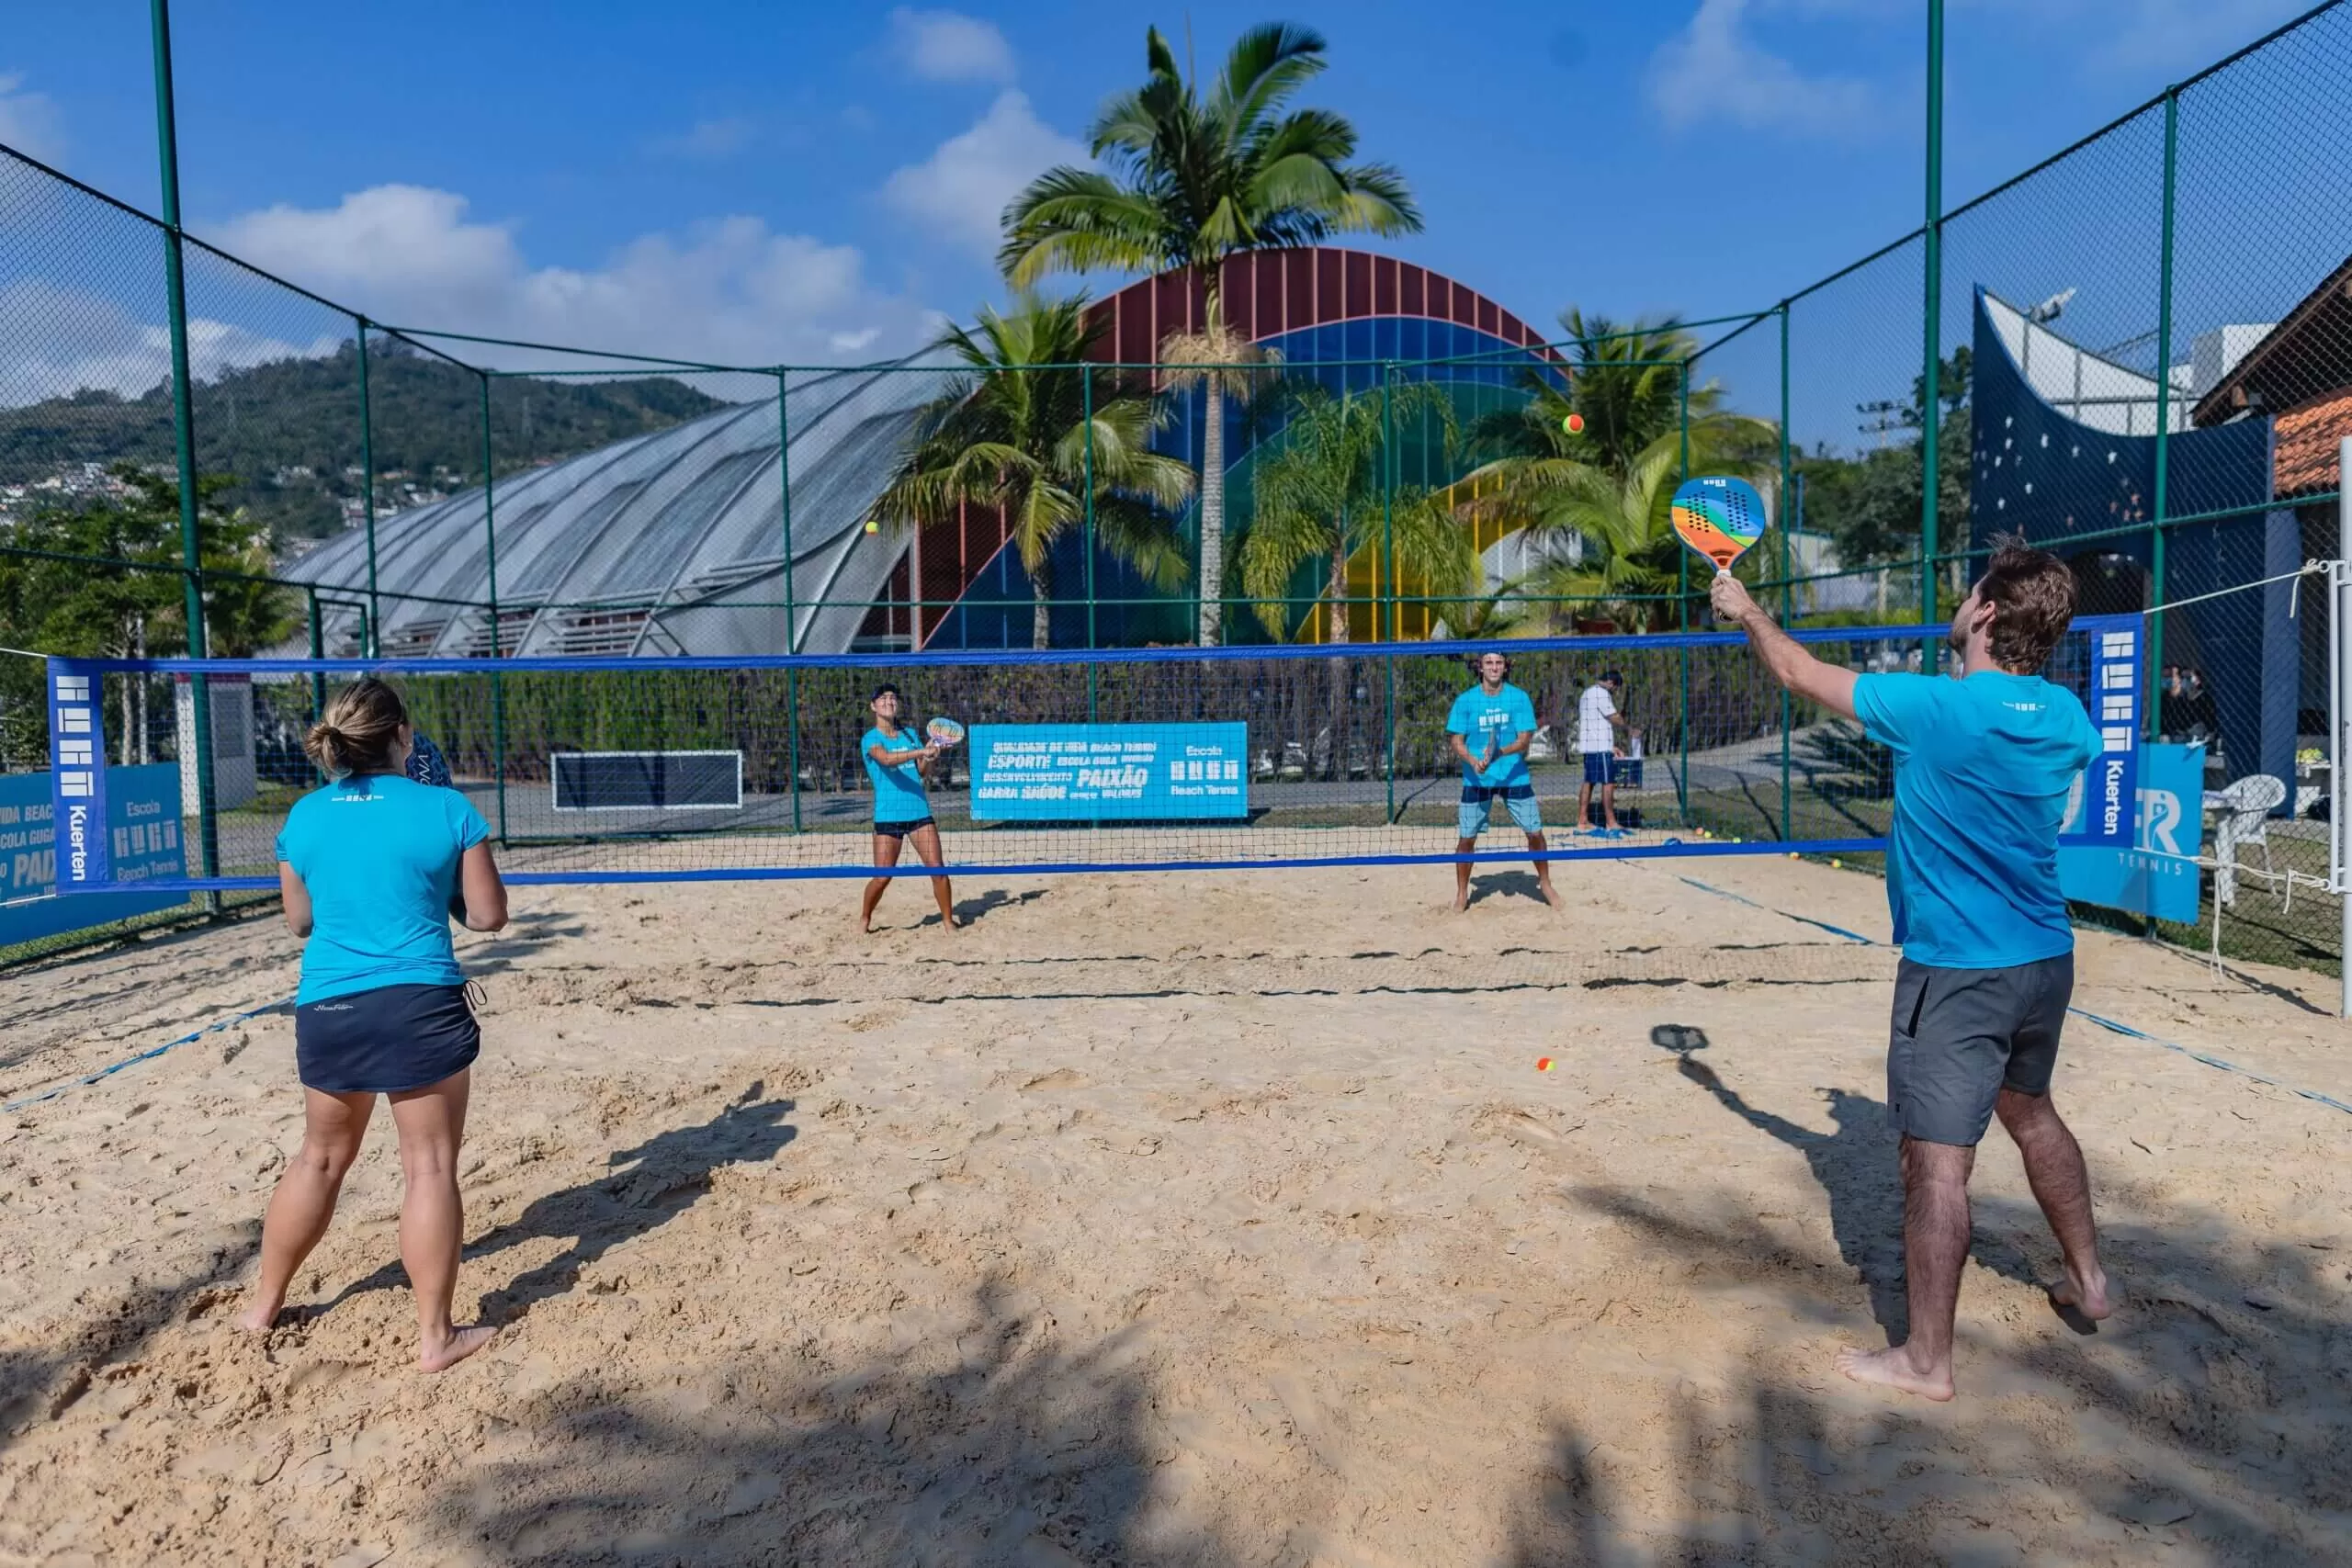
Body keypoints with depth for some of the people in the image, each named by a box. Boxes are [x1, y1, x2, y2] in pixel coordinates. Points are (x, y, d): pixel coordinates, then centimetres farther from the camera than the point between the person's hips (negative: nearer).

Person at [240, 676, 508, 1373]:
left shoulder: (304, 816, 4)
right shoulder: (447, 809, -7)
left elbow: (299, 919, 16)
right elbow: (487, 915, -2)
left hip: (326, 1009, 5)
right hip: (420, 1006, -4)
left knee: (320, 1158, 23)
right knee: (429, 1167, 2)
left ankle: (264, 1304, 37)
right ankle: (435, 1335, 8)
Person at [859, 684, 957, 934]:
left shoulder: (909, 734, 12)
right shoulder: (871, 739, -5)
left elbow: (920, 770, 13)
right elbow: (886, 758, -26)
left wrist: (930, 756, -7)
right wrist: (920, 751, -36)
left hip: (919, 812, 4)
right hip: (888, 816, -4)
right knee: (882, 878, -1)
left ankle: (948, 920, 6)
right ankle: (864, 919, 22)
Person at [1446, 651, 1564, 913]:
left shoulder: (1519, 698, -2)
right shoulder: (1465, 700, -2)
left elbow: (1525, 739, -7)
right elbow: (1455, 740, -3)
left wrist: (1500, 752, -26)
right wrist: (1473, 761, -22)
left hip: (1515, 777, 1)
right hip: (1477, 780, 0)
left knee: (1535, 832, 2)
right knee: (1467, 838, 0)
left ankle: (1545, 883, 25)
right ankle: (1461, 894, 17)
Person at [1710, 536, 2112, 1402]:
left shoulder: (1932, 706, -19)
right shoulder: (2065, 714, 0)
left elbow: (1803, 674, -6)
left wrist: (1747, 610, 12)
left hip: (1958, 968, -8)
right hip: (2046, 957, 8)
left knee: (1936, 1162, -2)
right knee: (2030, 1111, 29)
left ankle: (1925, 1359, 6)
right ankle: (2087, 1279, 44)